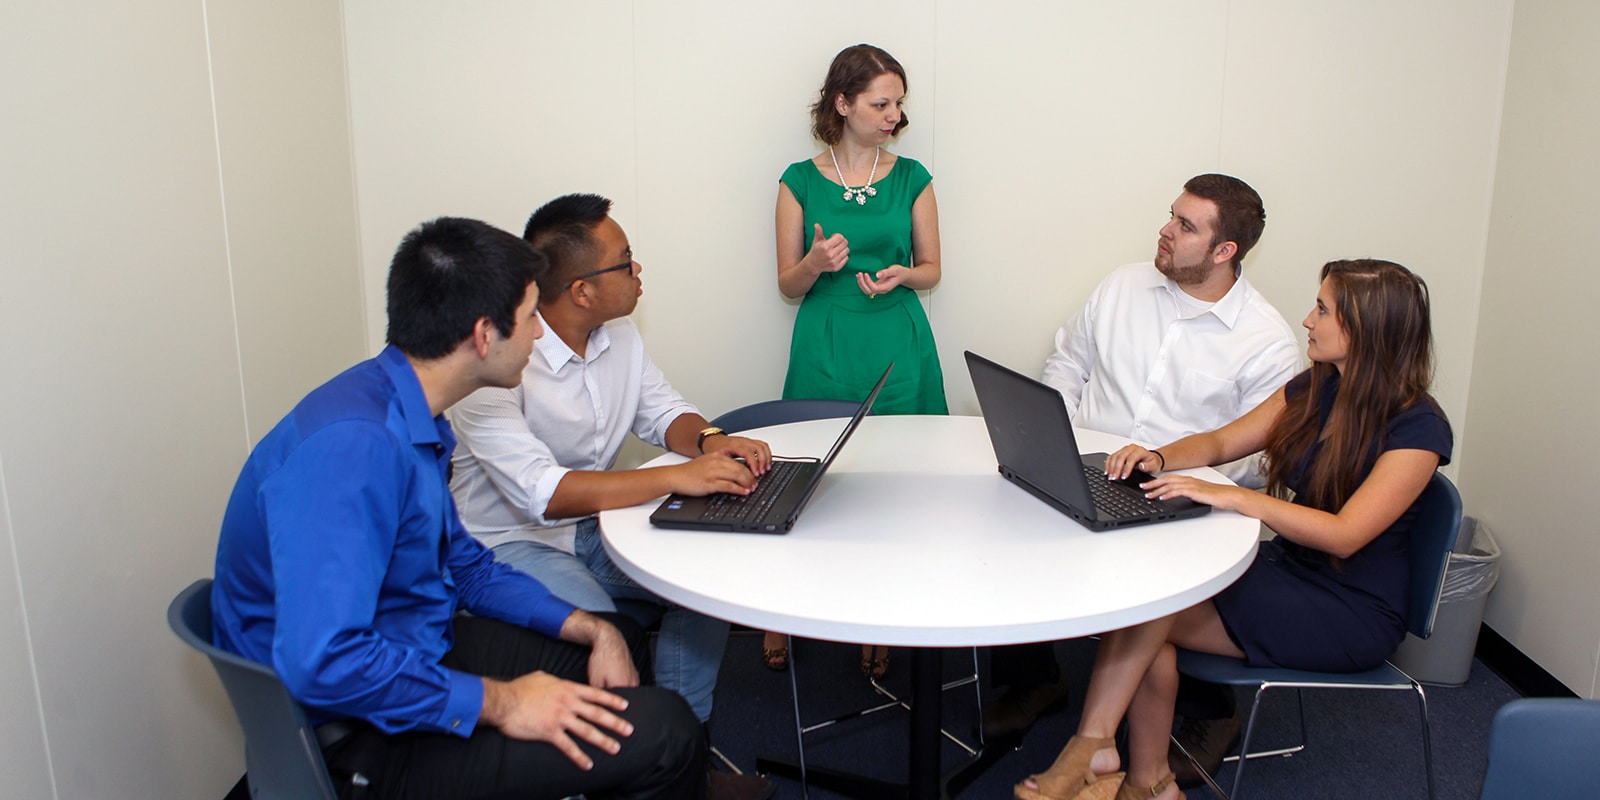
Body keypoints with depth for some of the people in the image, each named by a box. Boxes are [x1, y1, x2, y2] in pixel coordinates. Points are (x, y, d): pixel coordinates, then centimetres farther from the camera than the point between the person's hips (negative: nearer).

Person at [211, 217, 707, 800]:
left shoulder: (413, 420, 3)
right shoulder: (353, 445, -29)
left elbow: (461, 564, 13)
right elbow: (322, 661, -35)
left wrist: (592, 630, 4)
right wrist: (497, 702, -25)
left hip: (417, 652, 10)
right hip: (365, 734, -10)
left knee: (617, 639, 23)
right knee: (664, 735, -16)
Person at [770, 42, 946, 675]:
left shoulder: (911, 179, 7)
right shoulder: (801, 182, 3)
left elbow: (931, 269, 12)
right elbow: (788, 285, 5)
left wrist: (901, 275, -10)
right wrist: (816, 262, -17)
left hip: (899, 350, 1)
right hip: (825, 350, -1)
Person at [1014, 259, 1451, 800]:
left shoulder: (1417, 428, -16)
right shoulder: (1314, 390, 6)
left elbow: (1344, 536, -26)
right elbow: (1221, 442, 11)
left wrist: (1229, 496, -31)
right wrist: (1160, 458, -10)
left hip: (1353, 613, -6)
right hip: (1285, 569, 7)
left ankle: (1094, 750, -11)